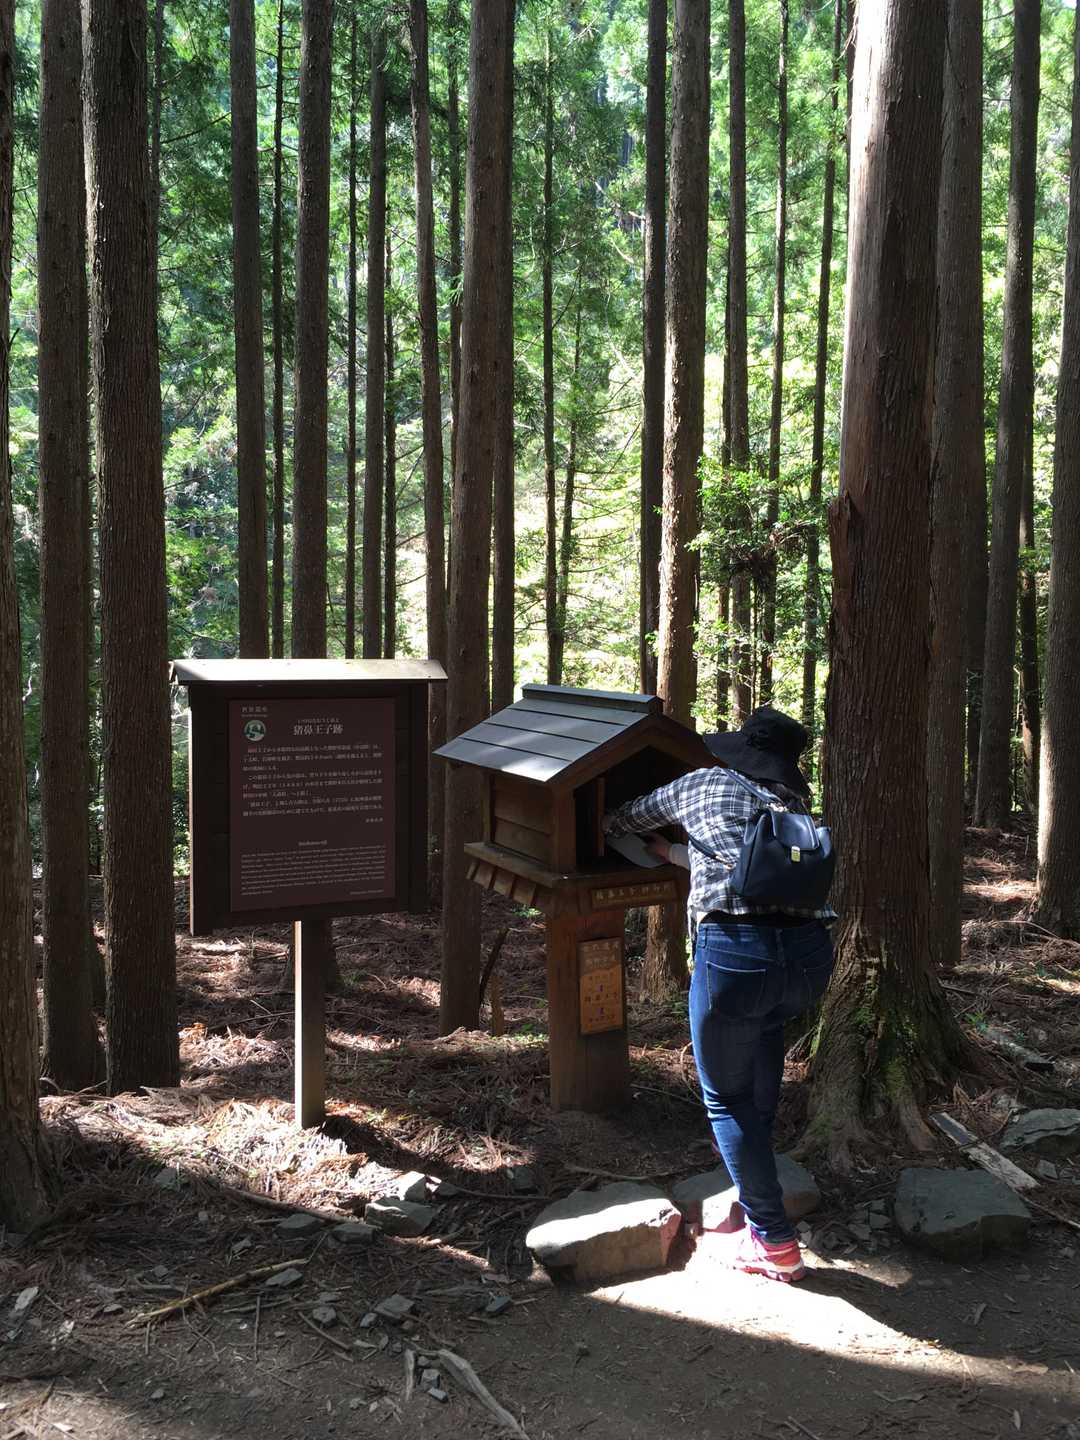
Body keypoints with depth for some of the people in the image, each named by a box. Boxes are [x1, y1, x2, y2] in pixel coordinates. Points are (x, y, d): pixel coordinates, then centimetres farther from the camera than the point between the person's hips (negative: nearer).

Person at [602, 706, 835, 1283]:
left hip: (737, 948, -5)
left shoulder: (701, 784, 13)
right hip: (811, 953, 6)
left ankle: (774, 1241, 14)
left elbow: (627, 817, 31)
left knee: (727, 1099, 11)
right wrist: (673, 854, 51)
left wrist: (604, 825, 53)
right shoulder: (796, 804, 24)